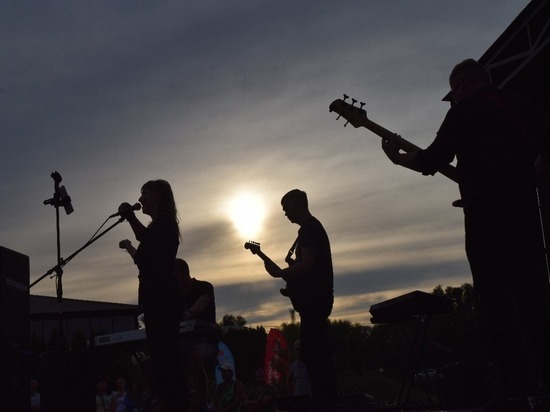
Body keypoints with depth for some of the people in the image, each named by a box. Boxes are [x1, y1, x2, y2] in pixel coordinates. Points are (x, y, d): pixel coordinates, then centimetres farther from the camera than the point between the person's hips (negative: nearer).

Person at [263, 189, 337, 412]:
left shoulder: (309, 228, -11)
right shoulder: (313, 227, 21)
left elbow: (306, 265, -21)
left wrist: (280, 273, -10)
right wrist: (288, 273, 14)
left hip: (313, 297, -11)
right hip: (316, 296, 11)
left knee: (312, 352, -13)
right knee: (318, 352, 10)